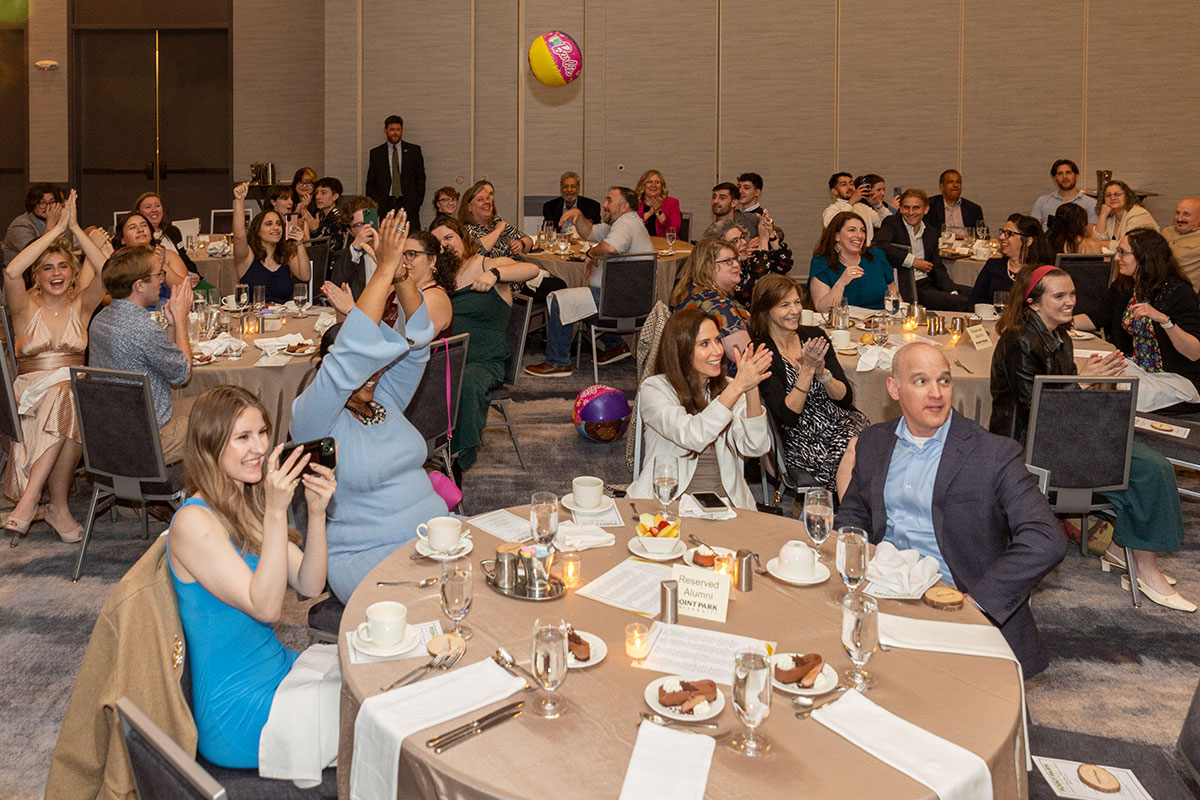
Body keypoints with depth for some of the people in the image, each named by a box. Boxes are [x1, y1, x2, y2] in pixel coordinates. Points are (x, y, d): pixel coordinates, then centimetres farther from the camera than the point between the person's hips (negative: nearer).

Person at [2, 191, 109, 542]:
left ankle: (31, 497, -31)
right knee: (64, 400, -37)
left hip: (73, 388, 2)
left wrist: (75, 228, -7)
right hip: (32, 390, -2)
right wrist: (56, 229, -11)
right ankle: (59, 507, -34)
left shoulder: (81, 306, 13)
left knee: (67, 403, -36)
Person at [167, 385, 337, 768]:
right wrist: (276, 512, -29)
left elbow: (310, 586, 1)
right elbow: (265, 607, -24)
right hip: (238, 714, -8)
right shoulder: (194, 522, -19)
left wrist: (317, 512, -13)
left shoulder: (247, 507, 6)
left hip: (280, 670, 8)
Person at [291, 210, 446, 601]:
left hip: (435, 531, 6)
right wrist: (385, 268, -20)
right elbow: (350, 352, -21)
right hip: (370, 554, -6)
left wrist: (399, 273, -11)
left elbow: (414, 337, 5)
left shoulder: (385, 397, 12)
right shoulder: (314, 417, -6)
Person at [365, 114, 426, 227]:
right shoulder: (376, 153, 11)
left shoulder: (414, 150, 10)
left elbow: (420, 179, 10)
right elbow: (370, 183, 13)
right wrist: (374, 204, 1)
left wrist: (417, 203, 1)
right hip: (384, 207, 0)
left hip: (408, 206, 0)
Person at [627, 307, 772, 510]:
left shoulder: (727, 388, 11)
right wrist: (738, 386, -22)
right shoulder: (654, 389, -2)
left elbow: (755, 448, -3)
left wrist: (752, 389, -15)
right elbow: (692, 437, -19)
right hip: (670, 501, -3)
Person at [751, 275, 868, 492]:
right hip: (802, 439, -4)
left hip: (843, 423, 4)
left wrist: (821, 372, -16)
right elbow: (787, 415, -14)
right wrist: (807, 370, -22)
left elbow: (845, 398, 4)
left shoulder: (815, 335, 8)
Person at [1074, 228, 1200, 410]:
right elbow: (1096, 320, 15)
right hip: (1137, 367, 7)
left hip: (1177, 378, -7)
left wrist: (1164, 320, -39)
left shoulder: (1177, 292, -19)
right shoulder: (1122, 287, 2)